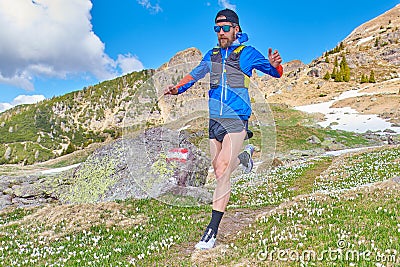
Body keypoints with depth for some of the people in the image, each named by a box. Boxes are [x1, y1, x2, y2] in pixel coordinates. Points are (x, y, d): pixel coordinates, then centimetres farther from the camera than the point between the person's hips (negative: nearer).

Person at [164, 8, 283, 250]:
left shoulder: (248, 53, 2)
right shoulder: (211, 55, 14)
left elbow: (276, 72, 4)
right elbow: (195, 75, 16)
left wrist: (275, 65, -20)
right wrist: (177, 88, -3)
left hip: (236, 120, -5)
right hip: (213, 120, 5)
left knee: (222, 171, -17)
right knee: (219, 172, 13)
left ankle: (212, 230, -11)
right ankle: (245, 156, 45)